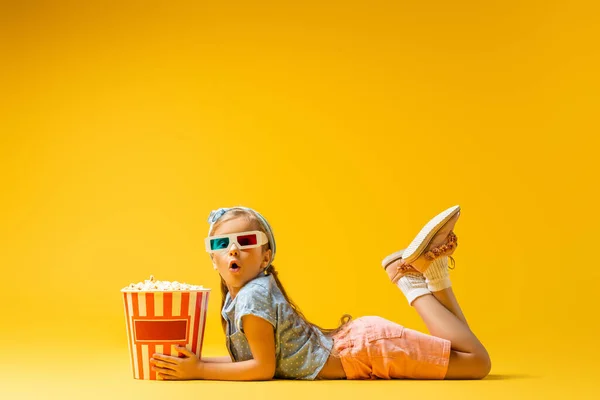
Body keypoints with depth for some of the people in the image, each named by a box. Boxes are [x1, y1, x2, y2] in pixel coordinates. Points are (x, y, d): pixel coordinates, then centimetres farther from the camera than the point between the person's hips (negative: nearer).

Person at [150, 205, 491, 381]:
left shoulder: (252, 297, -22)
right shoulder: (234, 297, 6)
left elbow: (264, 367, -19)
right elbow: (248, 356, 13)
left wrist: (199, 371, -17)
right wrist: (194, 361, 2)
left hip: (364, 349, -8)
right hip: (351, 338, 8)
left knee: (478, 362, -6)